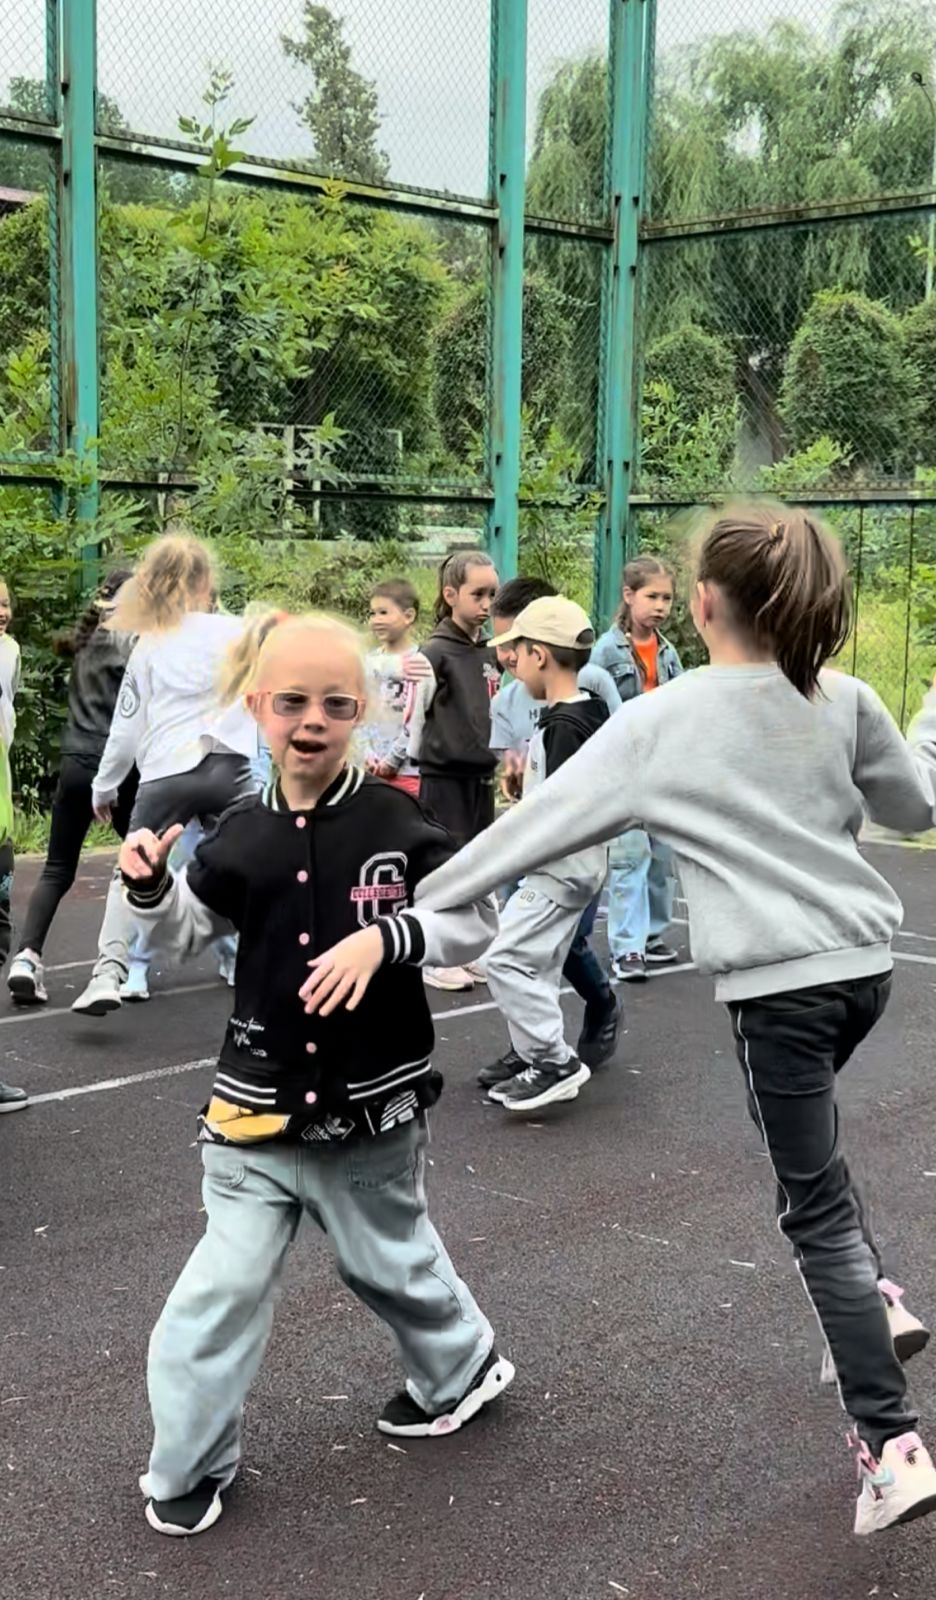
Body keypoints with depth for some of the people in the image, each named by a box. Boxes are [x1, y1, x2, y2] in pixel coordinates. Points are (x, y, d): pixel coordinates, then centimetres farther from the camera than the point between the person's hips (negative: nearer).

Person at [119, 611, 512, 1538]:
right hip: (259, 1106, 2)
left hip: (370, 1107, -2)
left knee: (390, 1260, 19)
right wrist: (149, 890, -5)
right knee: (223, 1284, -1)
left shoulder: (395, 821, -11)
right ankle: (189, 1461, 16)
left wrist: (387, 938, -24)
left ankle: (462, 1368, 48)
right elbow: (190, 932, 15)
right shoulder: (242, 836, -2)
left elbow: (476, 923, -10)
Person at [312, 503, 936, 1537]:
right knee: (810, 1146, 33)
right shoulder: (846, 703, 2)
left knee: (815, 1209, 4)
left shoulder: (661, 723, -10)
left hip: (780, 982, -6)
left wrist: (402, 919, -12)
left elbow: (533, 830, -13)